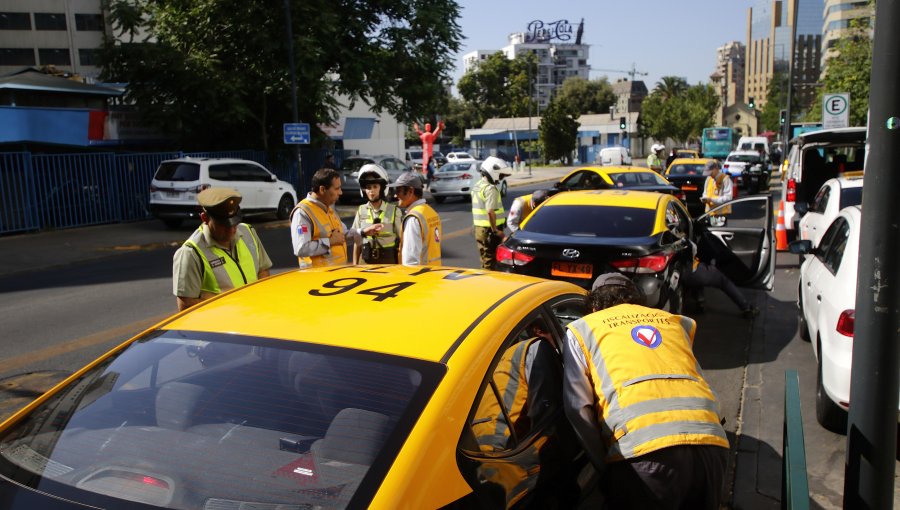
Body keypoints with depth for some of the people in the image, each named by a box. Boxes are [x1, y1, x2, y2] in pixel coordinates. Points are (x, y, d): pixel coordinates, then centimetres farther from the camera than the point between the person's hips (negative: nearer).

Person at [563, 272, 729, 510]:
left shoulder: (582, 329, 17)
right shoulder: (673, 321, 30)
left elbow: (578, 409, 5)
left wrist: (605, 467, 11)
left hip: (645, 452, -4)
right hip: (711, 443, 5)